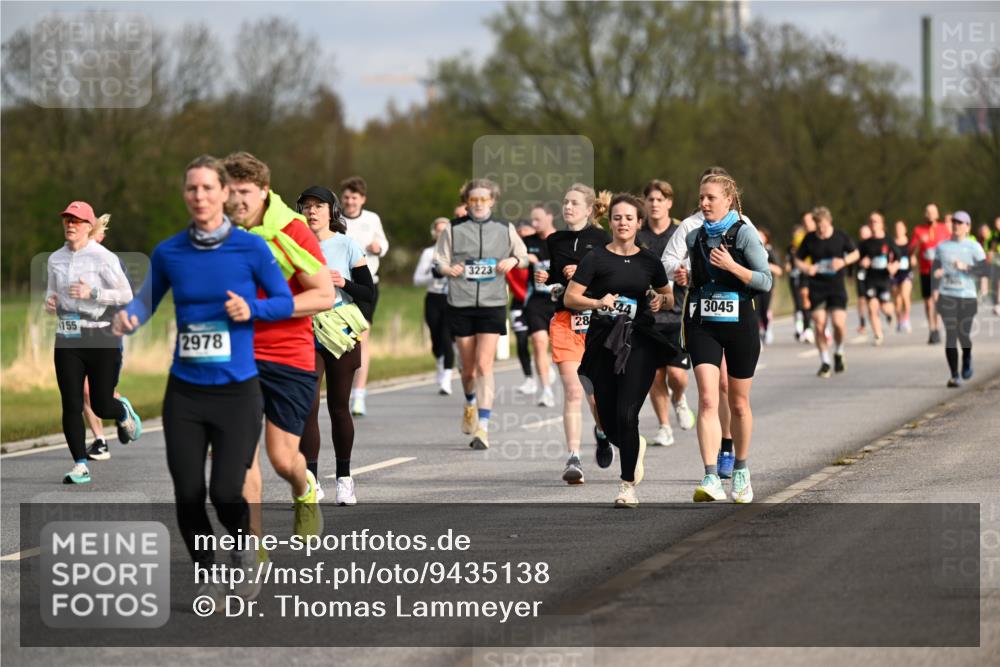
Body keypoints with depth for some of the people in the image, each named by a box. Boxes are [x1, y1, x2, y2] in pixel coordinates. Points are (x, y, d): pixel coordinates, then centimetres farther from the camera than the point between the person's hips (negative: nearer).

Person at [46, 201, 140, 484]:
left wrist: (92, 293, -19)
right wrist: (49, 303, -1)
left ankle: (124, 412, 37)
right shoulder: (55, 259, 9)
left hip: (102, 337, -4)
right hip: (67, 339, 4)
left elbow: (126, 295, -7)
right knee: (71, 406, -4)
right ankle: (80, 465, 2)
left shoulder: (104, 258, -7)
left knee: (101, 406, 1)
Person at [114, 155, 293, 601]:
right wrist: (126, 318, -7)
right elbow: (146, 300, 15)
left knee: (226, 493, -11)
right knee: (188, 494, -2)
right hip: (185, 392, 2)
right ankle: (208, 577, 21)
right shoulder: (168, 253, 1)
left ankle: (244, 548, 23)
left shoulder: (251, 248, -5)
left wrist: (252, 309, -15)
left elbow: (285, 301, 5)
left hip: (237, 392, -2)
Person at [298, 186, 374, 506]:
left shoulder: (347, 246, 0)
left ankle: (344, 478, 21)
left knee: (339, 407, 8)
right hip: (306, 336, 0)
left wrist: (345, 283, -15)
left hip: (341, 335, 0)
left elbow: (369, 293, 1)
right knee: (308, 407, -11)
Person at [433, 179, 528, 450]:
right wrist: (449, 269, -15)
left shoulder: (505, 229, 6)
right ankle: (470, 404, 42)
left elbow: (523, 256, 18)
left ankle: (483, 428, -13)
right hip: (461, 304, 1)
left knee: (484, 365, -13)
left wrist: (514, 260, -5)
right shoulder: (453, 229, 4)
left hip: (492, 305, -1)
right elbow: (439, 260, 7)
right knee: (468, 367, 8)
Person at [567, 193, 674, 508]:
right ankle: (636, 446, 40)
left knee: (626, 414, -14)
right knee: (608, 420, 6)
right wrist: (597, 302, -21)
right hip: (603, 343, 0)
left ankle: (628, 485, -4)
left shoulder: (649, 261, 7)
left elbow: (669, 298, 22)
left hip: (639, 343, 0)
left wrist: (660, 301, -1)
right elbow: (570, 298, -3)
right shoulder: (596, 258, 0)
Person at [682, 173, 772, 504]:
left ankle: (741, 471, 30)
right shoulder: (695, 237, 9)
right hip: (702, 325, 2)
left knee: (738, 403, 9)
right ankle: (711, 479, -22)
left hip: (739, 323, -2)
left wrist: (732, 266, -19)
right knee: (707, 399, -13)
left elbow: (766, 281, -8)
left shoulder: (744, 233, -4)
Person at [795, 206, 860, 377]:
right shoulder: (809, 239, -2)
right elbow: (798, 259, 9)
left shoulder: (841, 237, -3)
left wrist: (843, 262, -9)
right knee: (819, 324, -4)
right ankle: (825, 362, 11)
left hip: (837, 286, -1)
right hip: (817, 287, 1)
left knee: (839, 323, -12)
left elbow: (855, 253, 11)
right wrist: (806, 268, -12)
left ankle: (839, 353, 18)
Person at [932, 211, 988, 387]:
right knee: (951, 334, -7)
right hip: (946, 295, 2)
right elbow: (935, 268, 14)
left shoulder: (974, 247, 2)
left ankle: (967, 360, 31)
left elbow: (984, 269, -5)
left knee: (963, 334, -5)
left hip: (967, 296, -2)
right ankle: (954, 376, -4)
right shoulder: (942, 247, 11)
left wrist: (965, 267, -17)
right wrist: (935, 288, -2)